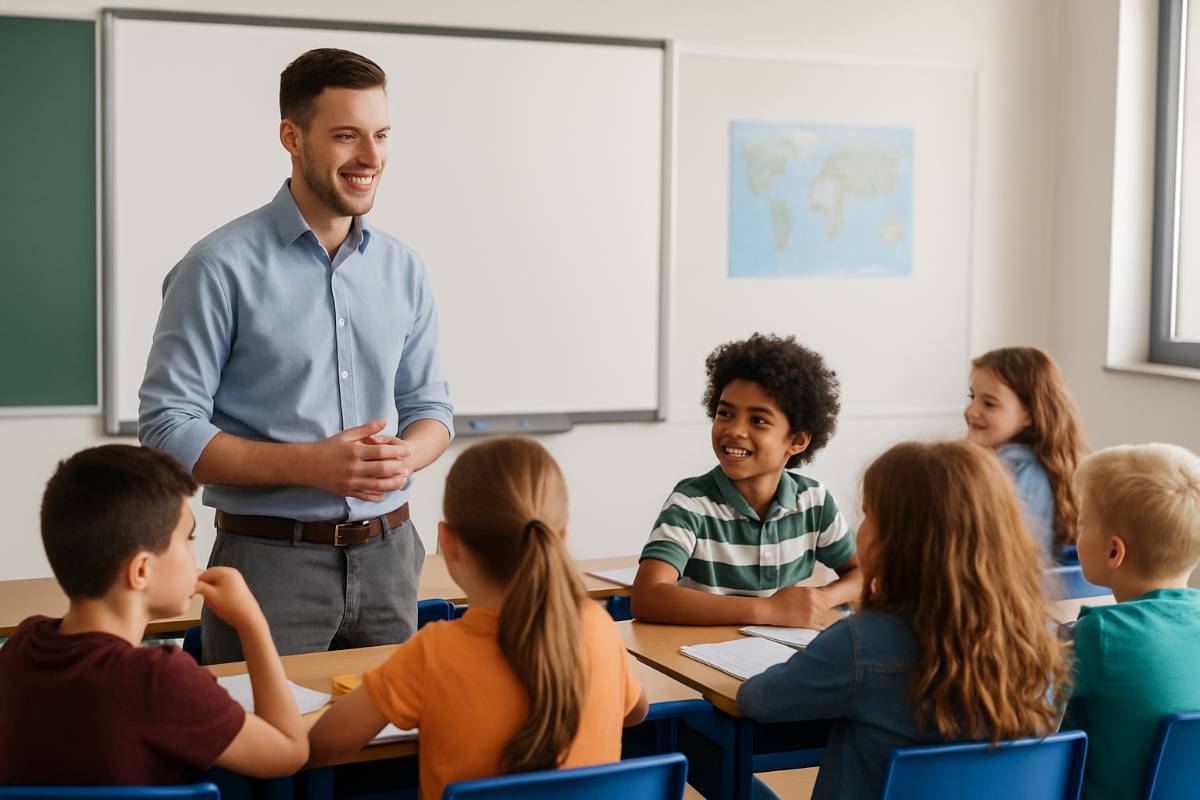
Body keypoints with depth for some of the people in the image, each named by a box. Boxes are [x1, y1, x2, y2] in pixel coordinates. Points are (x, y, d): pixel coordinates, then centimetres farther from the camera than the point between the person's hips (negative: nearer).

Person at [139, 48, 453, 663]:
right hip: (270, 560, -5)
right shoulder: (222, 268, -9)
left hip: (388, 557, 5)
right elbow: (167, 429, -11)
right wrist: (311, 464, -21)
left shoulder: (403, 271, 7)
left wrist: (403, 455, -10)